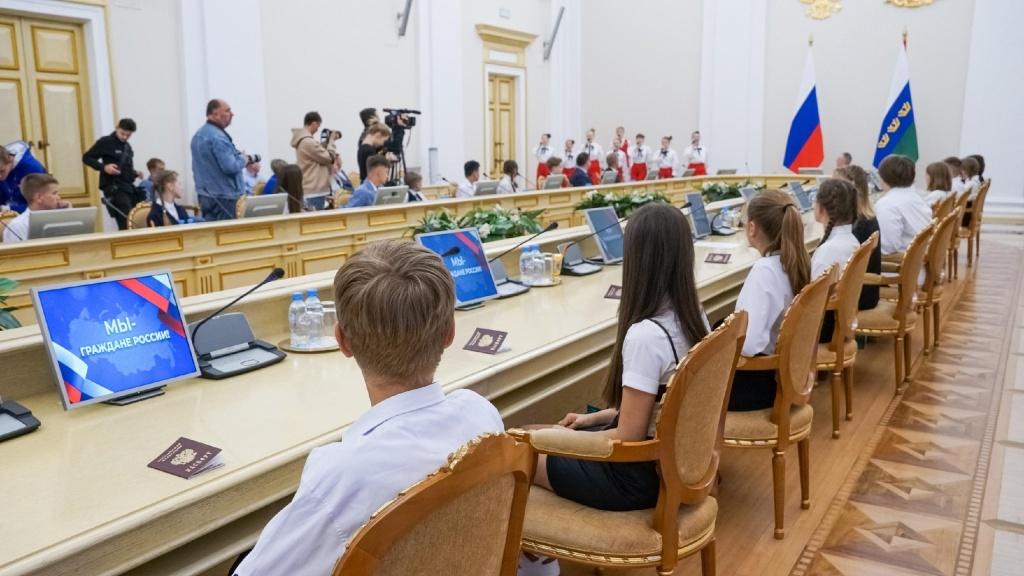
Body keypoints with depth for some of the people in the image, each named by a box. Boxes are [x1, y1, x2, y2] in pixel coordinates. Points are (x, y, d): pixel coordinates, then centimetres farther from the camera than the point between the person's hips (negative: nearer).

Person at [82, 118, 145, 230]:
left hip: (129, 187, 7)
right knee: (126, 224, -16)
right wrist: (104, 167, -18)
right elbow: (86, 158, -3)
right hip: (114, 188, -7)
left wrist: (135, 173, 7)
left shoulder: (127, 147, 18)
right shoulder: (105, 142, -2)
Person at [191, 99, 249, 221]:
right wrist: (244, 158, -5)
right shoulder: (217, 137, -18)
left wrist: (237, 156, 13)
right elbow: (230, 167, -25)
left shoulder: (199, 134, 14)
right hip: (223, 197, -10)